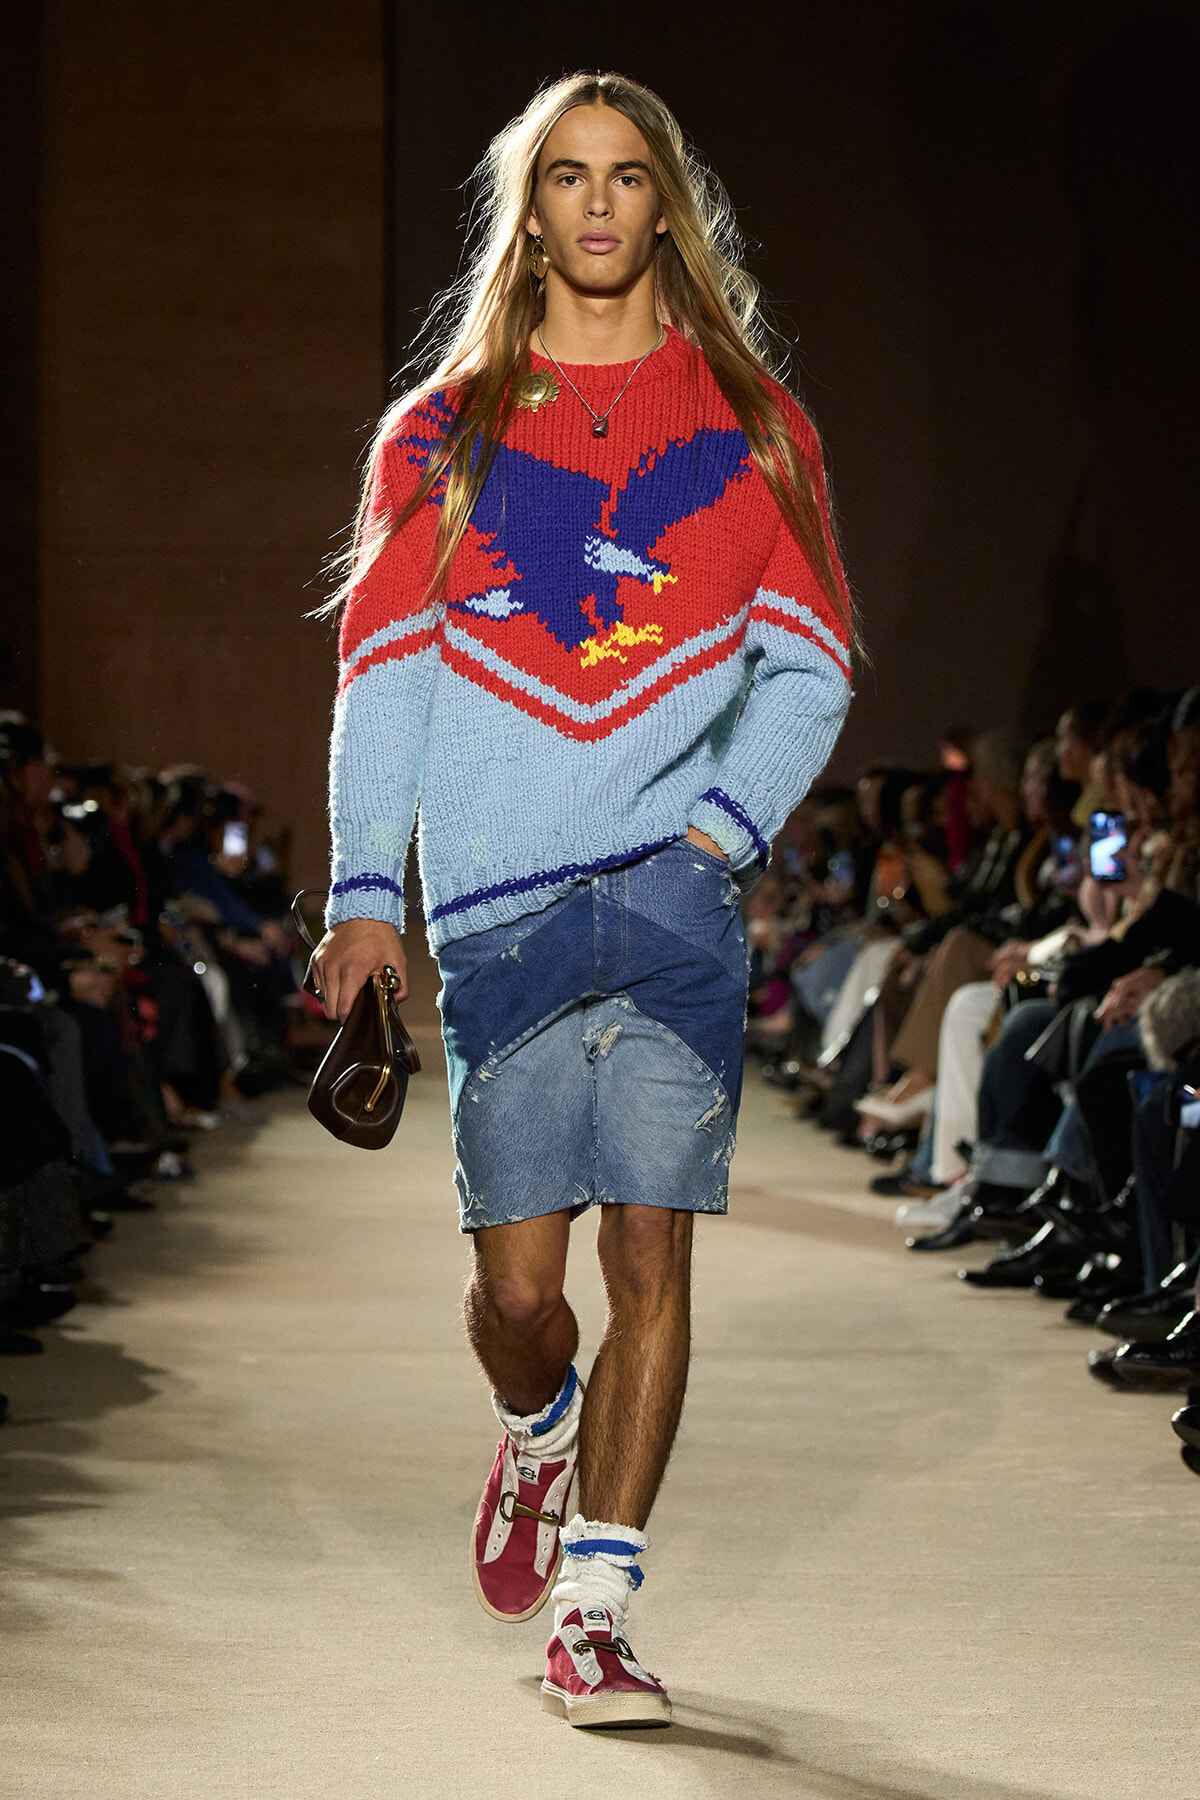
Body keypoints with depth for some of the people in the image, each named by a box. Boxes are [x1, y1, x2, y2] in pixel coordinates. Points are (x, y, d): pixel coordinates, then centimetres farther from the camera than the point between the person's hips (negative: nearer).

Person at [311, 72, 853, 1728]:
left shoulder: (750, 428, 11)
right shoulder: (445, 432, 12)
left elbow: (809, 671, 8)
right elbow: (385, 673, 7)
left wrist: (724, 822, -8)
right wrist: (365, 891, -3)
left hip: (679, 899, 0)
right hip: (499, 907, 0)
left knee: (650, 1253, -6)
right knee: (517, 1277, 0)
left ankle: (591, 1613, 2)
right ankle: (540, 1437, 35)